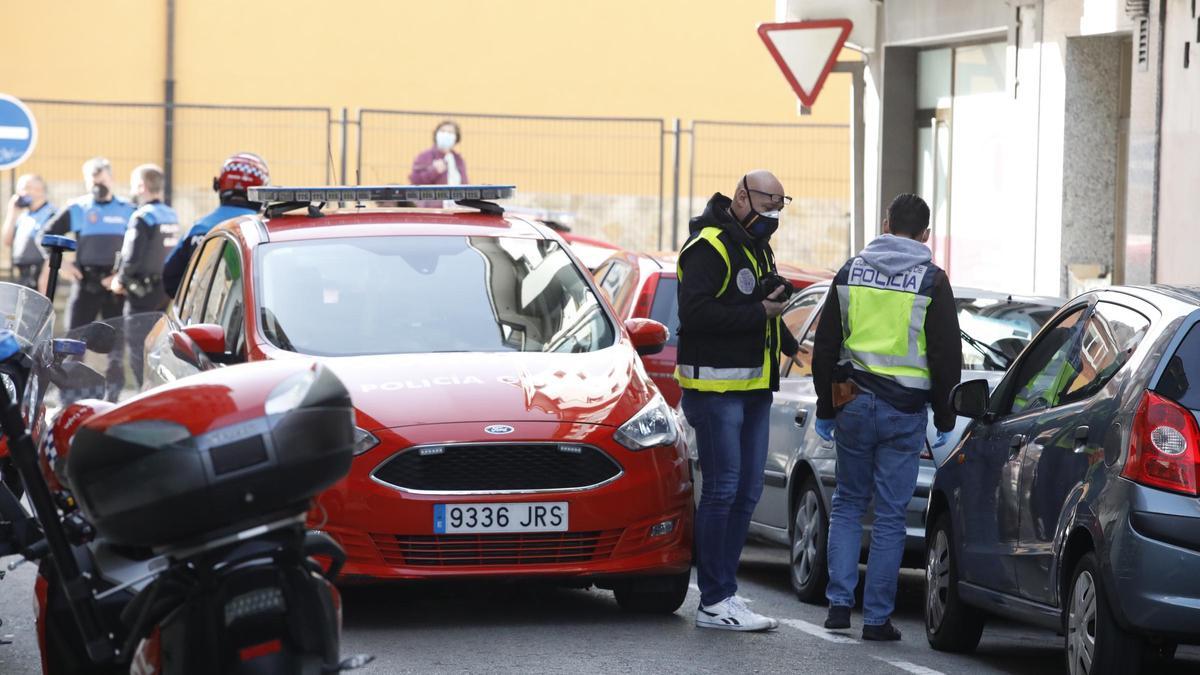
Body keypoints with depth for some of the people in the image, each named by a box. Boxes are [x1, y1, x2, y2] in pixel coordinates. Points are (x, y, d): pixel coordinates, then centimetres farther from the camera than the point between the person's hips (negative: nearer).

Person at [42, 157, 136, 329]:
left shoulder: (127, 210, 6)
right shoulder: (77, 210, 5)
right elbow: (46, 235, 10)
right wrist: (62, 264, 1)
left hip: (116, 283, 0)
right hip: (86, 283, 0)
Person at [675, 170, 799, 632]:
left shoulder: (756, 247, 19)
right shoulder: (709, 247, -12)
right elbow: (695, 313, -23)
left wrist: (790, 344, 12)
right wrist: (759, 312, -21)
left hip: (754, 388, 9)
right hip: (717, 386, -9)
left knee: (747, 492, 9)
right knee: (722, 490, -8)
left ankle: (723, 592, 14)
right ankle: (714, 602, -5)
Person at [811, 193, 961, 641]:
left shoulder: (851, 271, 5)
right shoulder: (931, 281, -4)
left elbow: (825, 347, 9)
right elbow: (947, 356, -4)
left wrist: (825, 409, 16)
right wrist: (944, 419, 4)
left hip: (854, 403, 2)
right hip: (904, 412, -2)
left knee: (848, 503, 15)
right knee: (890, 514, 2)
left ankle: (839, 603, 5)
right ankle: (877, 618, 2)